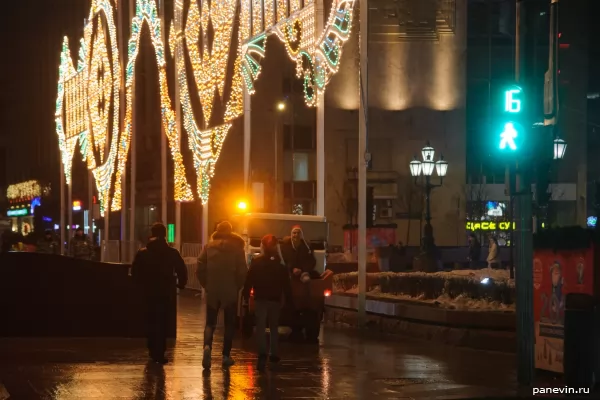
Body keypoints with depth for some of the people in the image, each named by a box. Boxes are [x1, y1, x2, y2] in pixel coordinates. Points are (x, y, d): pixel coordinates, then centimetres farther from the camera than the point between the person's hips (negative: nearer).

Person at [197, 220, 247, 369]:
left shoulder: (209, 246, 0)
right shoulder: (237, 247, -3)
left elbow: (200, 267, -3)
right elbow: (242, 270, -7)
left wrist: (206, 284, 7)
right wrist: (238, 286, 6)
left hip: (212, 290, 1)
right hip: (231, 291, -1)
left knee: (210, 322, 7)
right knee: (229, 323, 10)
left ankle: (207, 346, -20)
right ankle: (226, 355, 7)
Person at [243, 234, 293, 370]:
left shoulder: (256, 263, -3)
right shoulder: (281, 264, 0)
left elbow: (249, 280, -4)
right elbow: (286, 284, 1)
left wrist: (246, 294, 4)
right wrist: (289, 299, 5)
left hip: (260, 298, -2)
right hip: (275, 299, 2)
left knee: (260, 327, -4)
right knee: (274, 327, 17)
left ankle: (262, 353, -24)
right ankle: (274, 354, 18)